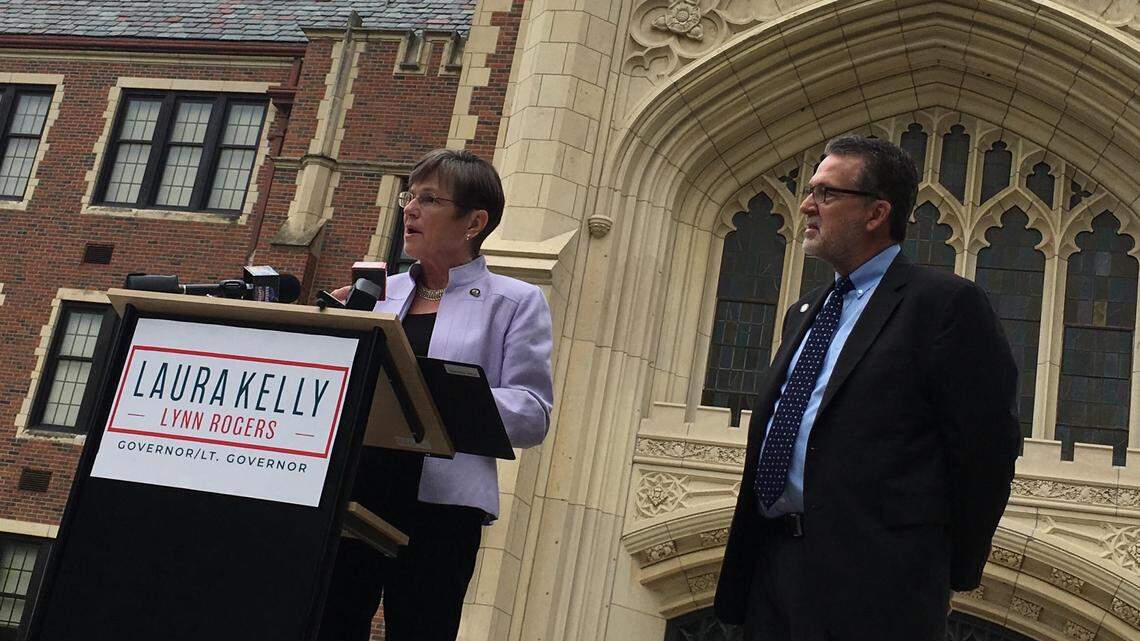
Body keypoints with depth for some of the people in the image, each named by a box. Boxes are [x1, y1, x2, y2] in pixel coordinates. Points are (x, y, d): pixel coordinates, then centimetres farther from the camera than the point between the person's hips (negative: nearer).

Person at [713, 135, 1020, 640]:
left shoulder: (946, 303, -6)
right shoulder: (803, 313, 19)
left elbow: (987, 448, -9)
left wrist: (952, 571, -3)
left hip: (871, 584, -7)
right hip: (773, 563, 7)